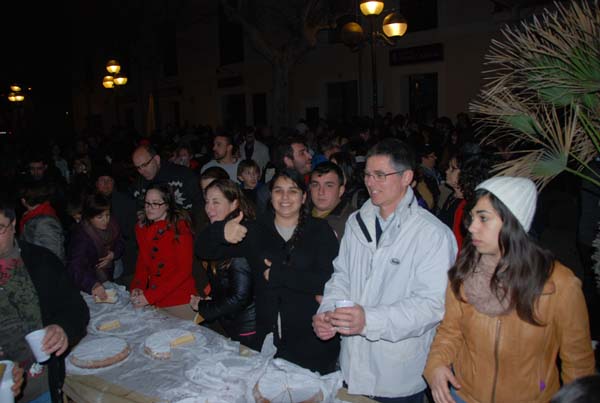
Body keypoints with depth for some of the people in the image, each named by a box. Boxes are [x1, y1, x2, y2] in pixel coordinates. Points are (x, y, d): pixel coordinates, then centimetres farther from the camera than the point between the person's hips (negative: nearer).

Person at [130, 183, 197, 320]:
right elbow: (142, 263, 11)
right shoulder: (142, 228, 6)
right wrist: (137, 287, -8)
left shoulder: (180, 226, -13)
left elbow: (184, 270, -16)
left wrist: (150, 296, -19)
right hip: (154, 302, 5)